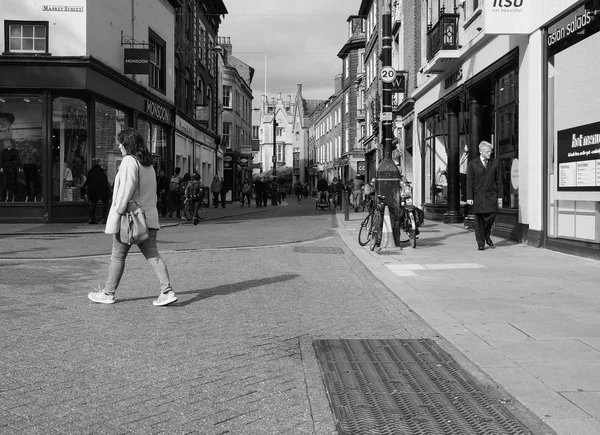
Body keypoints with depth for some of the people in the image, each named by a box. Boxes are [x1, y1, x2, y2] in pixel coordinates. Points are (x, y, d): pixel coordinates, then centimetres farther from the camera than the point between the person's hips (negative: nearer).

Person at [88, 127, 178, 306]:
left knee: (118, 256, 6)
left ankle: (108, 293, 19)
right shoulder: (148, 164, 14)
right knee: (153, 255, 3)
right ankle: (167, 290, -6)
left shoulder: (129, 161, -12)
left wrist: (118, 213, -17)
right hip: (148, 217, 7)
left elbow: (125, 191, -20)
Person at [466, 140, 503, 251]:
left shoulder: (495, 163, 8)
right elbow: (469, 182, 1)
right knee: (479, 220, 0)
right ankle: (480, 243, 9)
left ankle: (487, 235, 15)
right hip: (478, 196, -1)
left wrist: (500, 196, 4)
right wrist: (469, 197, -5)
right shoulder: (472, 164, 2)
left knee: (492, 215, -12)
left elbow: (499, 181, 9)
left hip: (491, 195, 1)